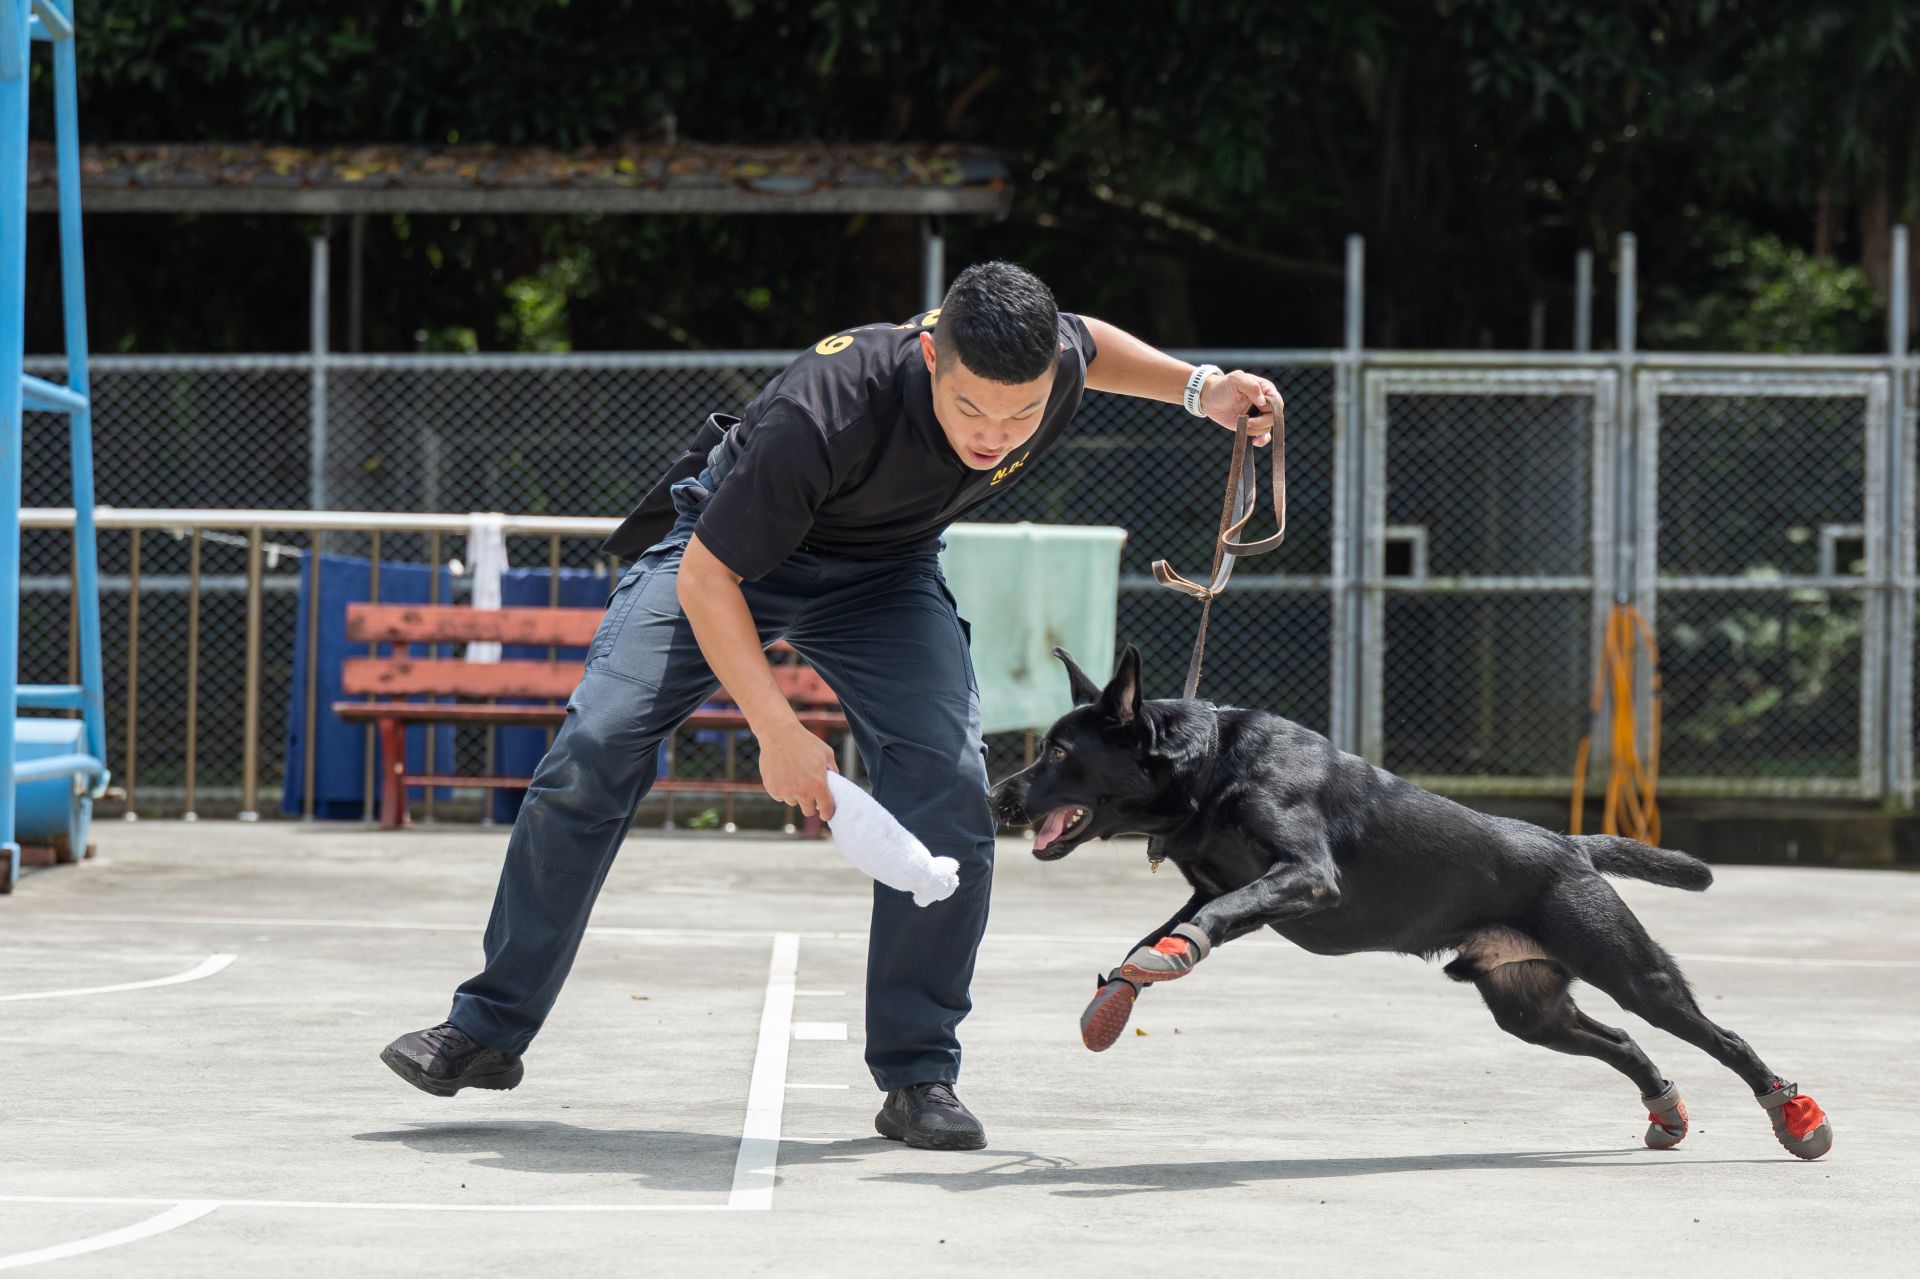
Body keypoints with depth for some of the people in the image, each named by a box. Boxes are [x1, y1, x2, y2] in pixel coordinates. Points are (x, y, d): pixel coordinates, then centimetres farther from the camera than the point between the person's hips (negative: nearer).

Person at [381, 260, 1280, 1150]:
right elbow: (704, 577, -31)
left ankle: (918, 1076, -2)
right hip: (730, 549, -3)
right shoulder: (822, 414, -42)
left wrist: (1198, 387, -6)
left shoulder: (1058, 364, -27)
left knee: (949, 801, -16)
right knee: (593, 751, -13)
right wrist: (778, 732, -34)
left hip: (884, 574, 3)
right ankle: (490, 1028, 1)